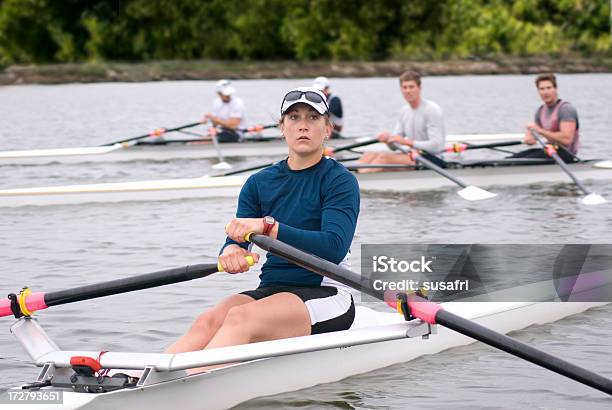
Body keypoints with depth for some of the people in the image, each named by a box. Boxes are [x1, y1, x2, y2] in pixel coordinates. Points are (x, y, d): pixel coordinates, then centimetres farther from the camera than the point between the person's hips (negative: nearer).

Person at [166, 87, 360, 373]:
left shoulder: (340, 181, -3)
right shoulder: (260, 183, 13)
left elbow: (334, 247, -20)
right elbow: (235, 239, 4)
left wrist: (268, 226, -28)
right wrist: (231, 252, -23)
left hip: (325, 295, -5)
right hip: (271, 290, 5)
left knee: (240, 318, -34)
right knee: (208, 321, -27)